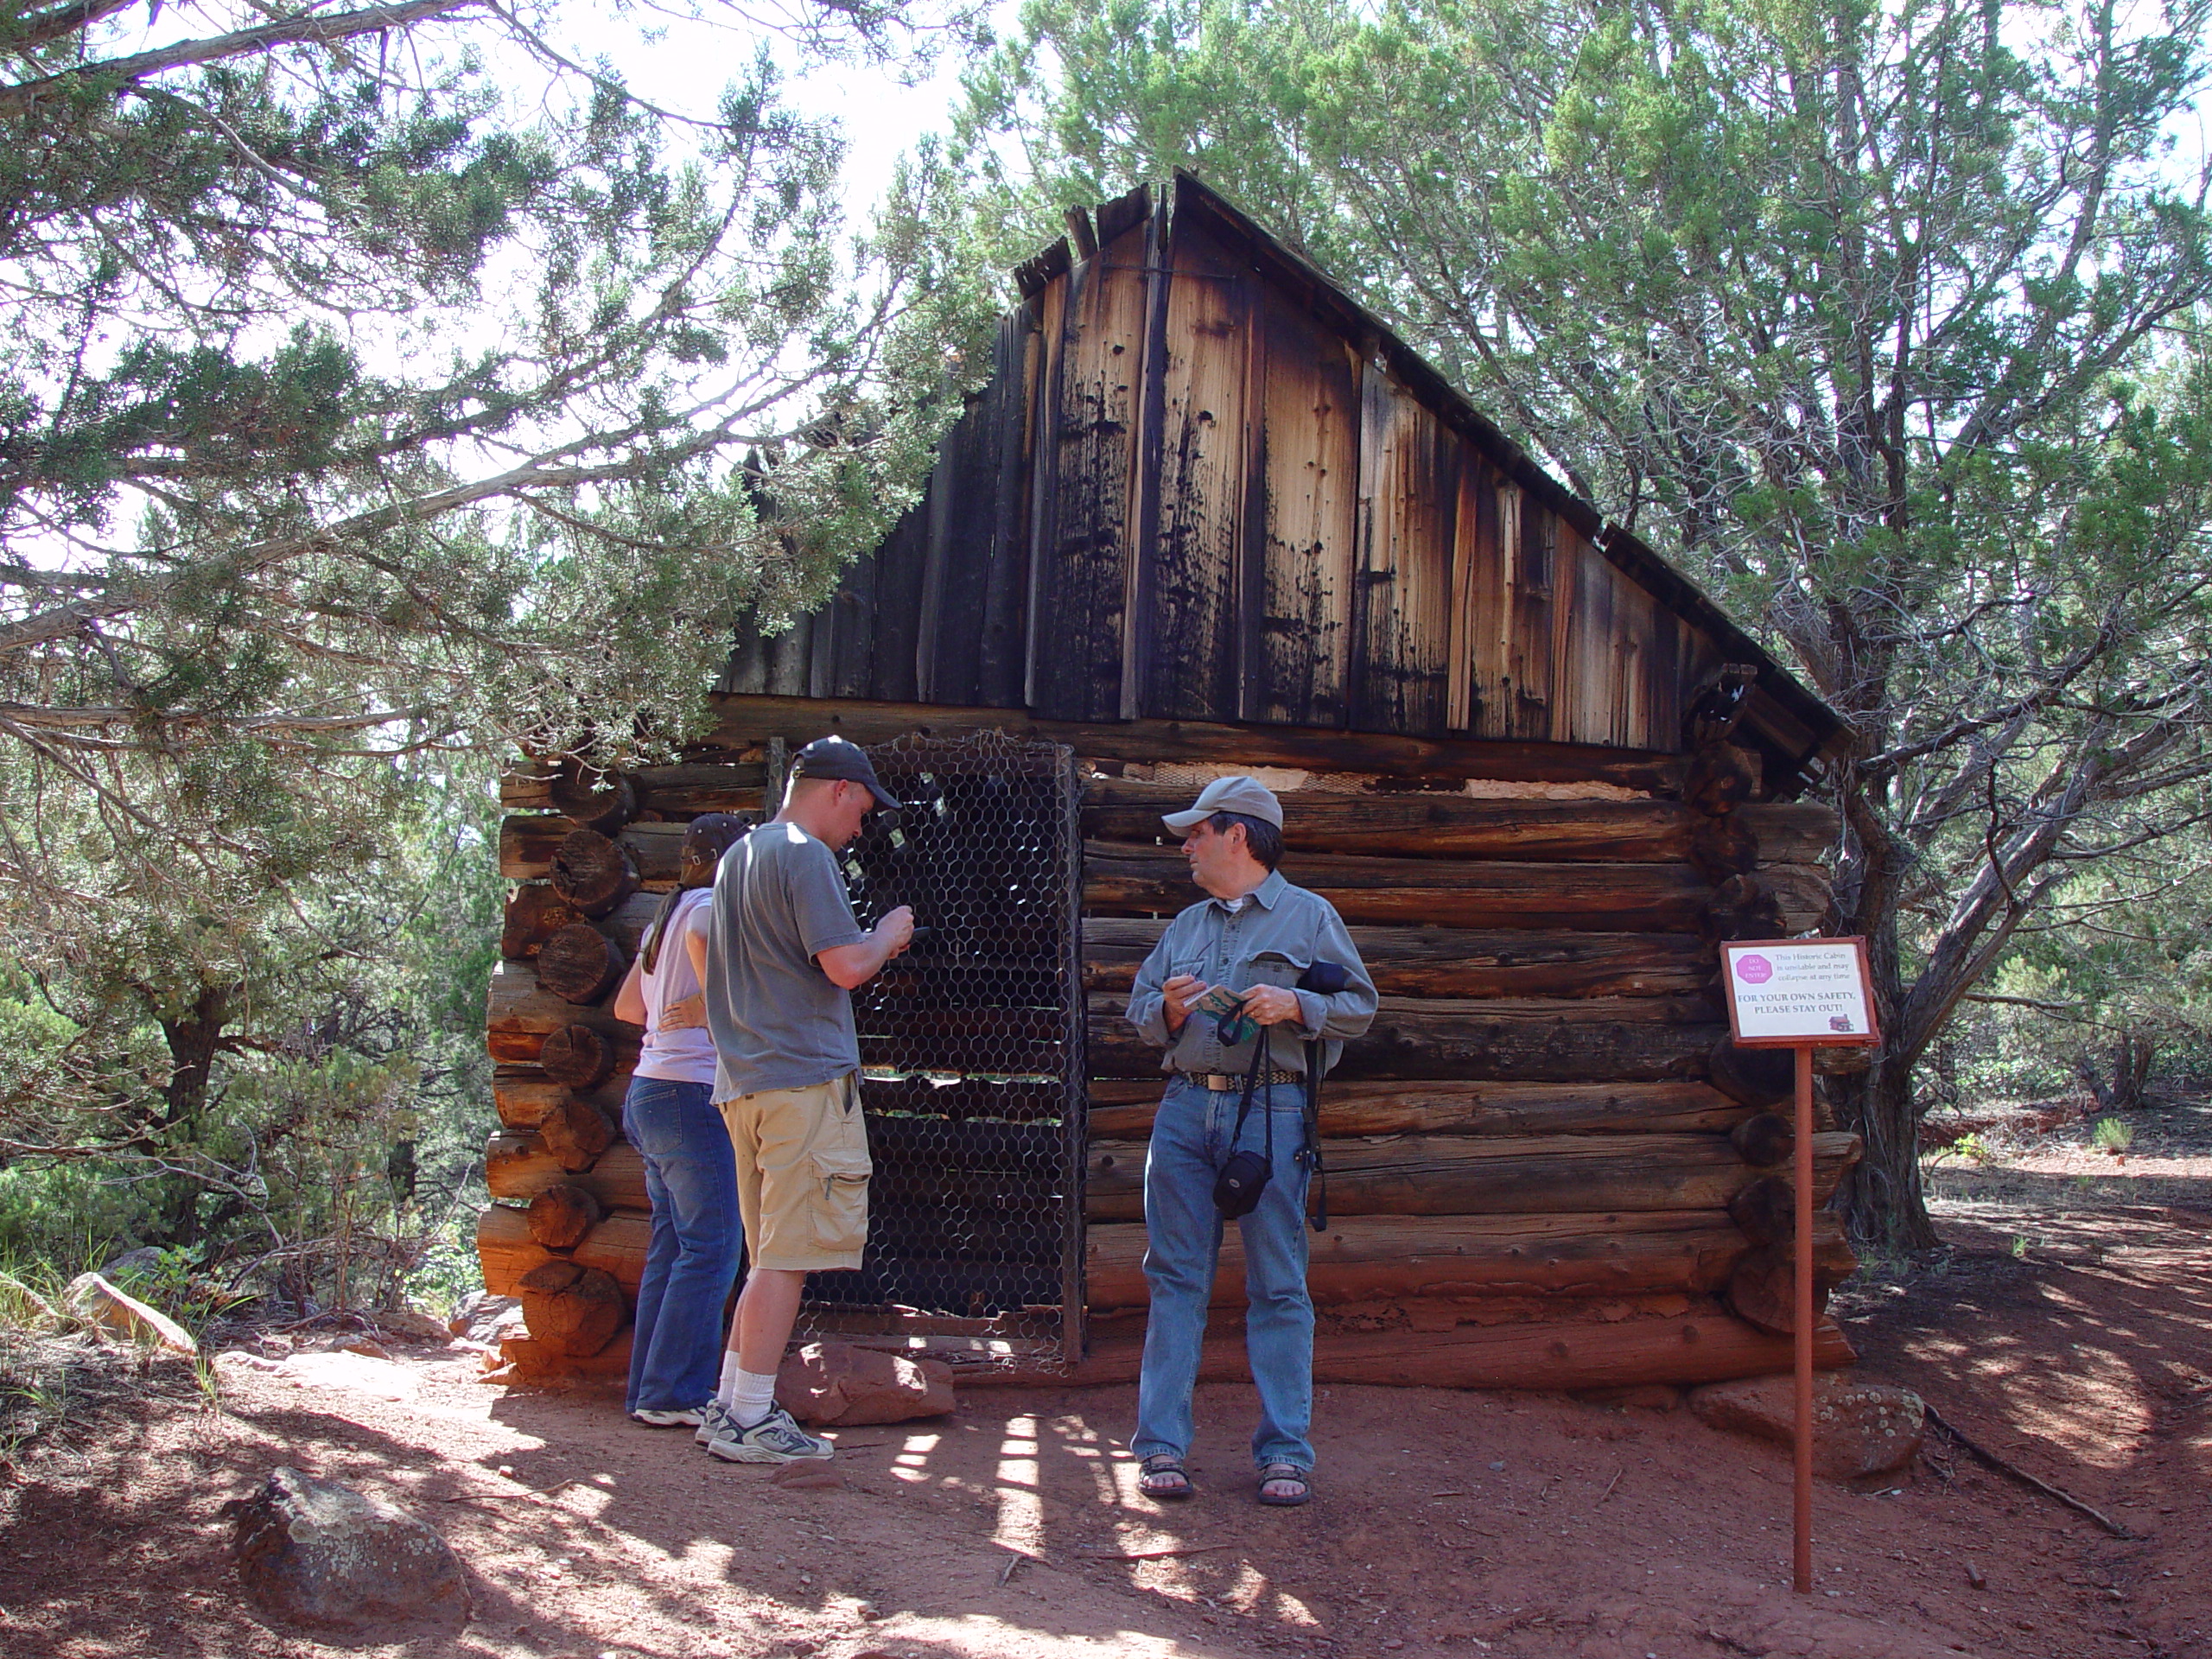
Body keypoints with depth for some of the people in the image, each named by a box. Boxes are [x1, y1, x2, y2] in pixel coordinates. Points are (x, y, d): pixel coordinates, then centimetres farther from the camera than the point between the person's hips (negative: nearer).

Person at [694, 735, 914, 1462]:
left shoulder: (738, 854, 21)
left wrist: (870, 942, 22)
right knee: (789, 1254, -5)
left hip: (746, 1081, 10)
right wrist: (887, 936, 3)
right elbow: (845, 967, -16)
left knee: (773, 1253, 15)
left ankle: (731, 1405, 18)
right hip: (805, 1078, -10)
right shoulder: (805, 856, -9)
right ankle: (751, 1417, -2)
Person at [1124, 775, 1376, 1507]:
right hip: (1185, 1109, 4)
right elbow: (1140, 1007, 20)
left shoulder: (1309, 916, 7)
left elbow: (1360, 1004, 3)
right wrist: (1169, 1009, -1)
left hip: (1271, 1110, -4)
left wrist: (1295, 1005, -13)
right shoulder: (1185, 926, 22)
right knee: (1176, 1277, 2)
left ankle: (1285, 1453, 6)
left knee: (1277, 1285, -2)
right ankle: (1162, 1446, 8)